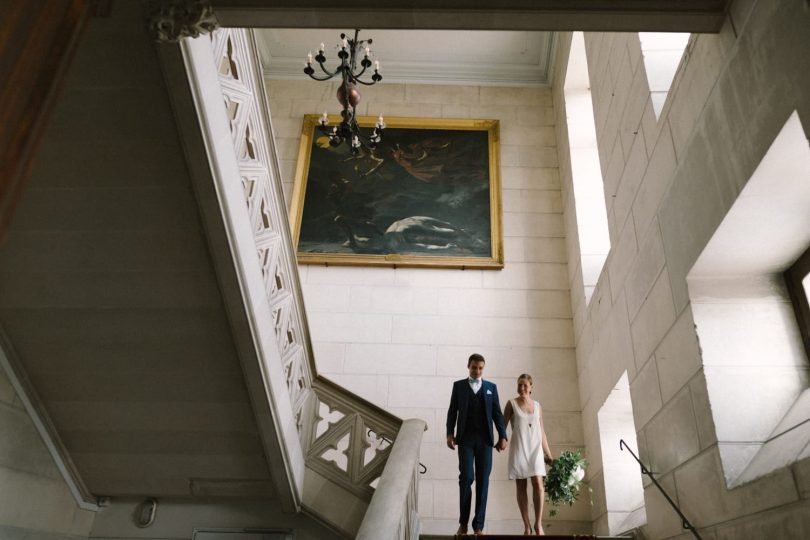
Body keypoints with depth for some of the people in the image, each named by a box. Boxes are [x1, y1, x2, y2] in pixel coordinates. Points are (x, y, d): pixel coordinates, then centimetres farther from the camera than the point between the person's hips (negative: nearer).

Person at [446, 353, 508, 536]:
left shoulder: (491, 387, 12)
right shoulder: (458, 385, 9)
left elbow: (497, 413, 8)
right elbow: (452, 411, 5)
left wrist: (502, 436, -2)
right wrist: (450, 433, -7)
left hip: (485, 439, 1)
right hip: (465, 438, -1)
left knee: (483, 480, 0)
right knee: (466, 477, -9)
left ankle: (478, 525, 6)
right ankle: (463, 523, 5)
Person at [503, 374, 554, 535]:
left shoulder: (537, 406, 10)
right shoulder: (512, 403, 2)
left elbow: (541, 431, 13)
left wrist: (549, 454, 11)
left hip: (535, 449, 2)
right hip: (519, 449, -2)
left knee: (538, 484, -10)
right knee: (521, 487, 0)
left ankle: (538, 523, -1)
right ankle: (527, 525, 5)